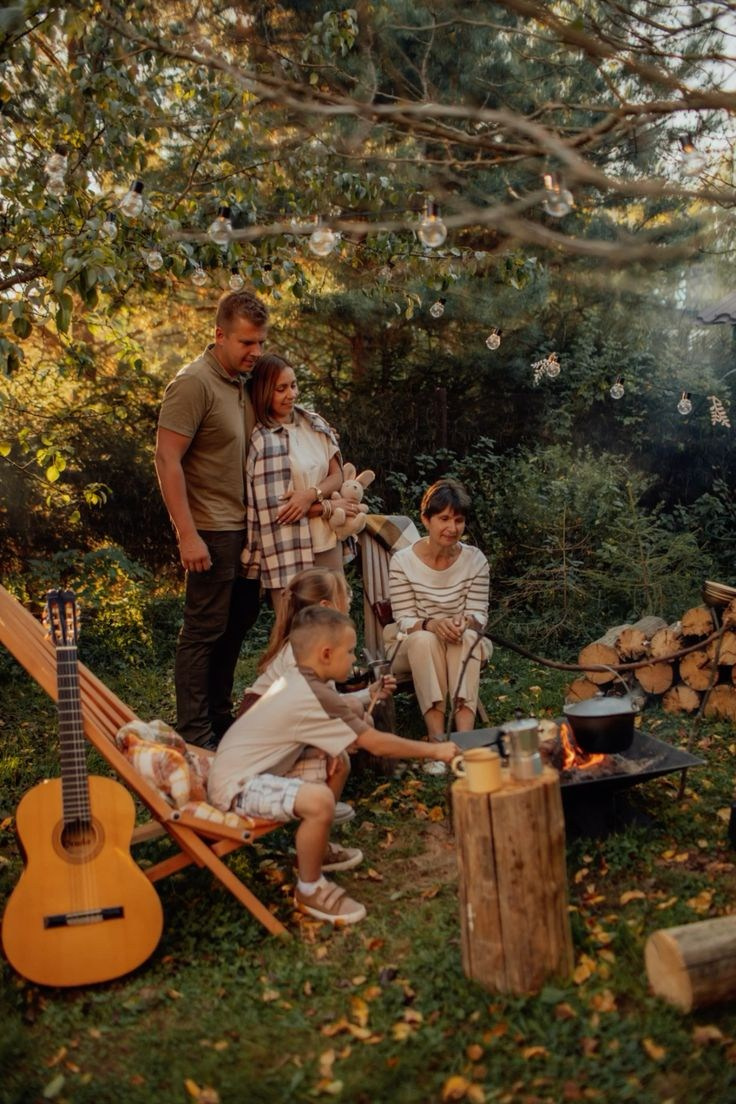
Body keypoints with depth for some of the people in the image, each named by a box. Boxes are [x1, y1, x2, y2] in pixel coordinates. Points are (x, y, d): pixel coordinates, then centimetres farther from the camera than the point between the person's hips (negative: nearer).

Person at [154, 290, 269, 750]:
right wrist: (188, 535, -21)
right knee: (205, 632, -1)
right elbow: (167, 460, -18)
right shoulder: (194, 383, -14)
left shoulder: (244, 382, 10)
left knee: (238, 624, 16)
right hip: (213, 530, -8)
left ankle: (220, 718, 30)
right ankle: (194, 737, 10)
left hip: (246, 526, 8)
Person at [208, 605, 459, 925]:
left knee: (336, 766, 14)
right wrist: (434, 750, -9)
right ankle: (310, 890, -9)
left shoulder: (294, 681, 7)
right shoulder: (316, 698, -22)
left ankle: (315, 849, 28)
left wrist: (332, 748, 0)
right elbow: (376, 743, -18)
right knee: (319, 800, -31)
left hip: (251, 768, 10)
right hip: (236, 787, -10)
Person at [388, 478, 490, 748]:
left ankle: (465, 733, -42)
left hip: (463, 650, 1)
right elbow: (405, 621, -9)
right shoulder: (402, 561, -9)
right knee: (424, 639, -34)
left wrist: (466, 622, -28)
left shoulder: (475, 559, -3)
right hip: (414, 650, -1)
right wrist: (431, 625, -31)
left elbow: (479, 614, -3)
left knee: (468, 637, -32)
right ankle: (436, 733, -38)